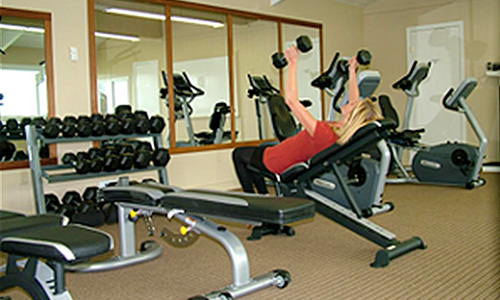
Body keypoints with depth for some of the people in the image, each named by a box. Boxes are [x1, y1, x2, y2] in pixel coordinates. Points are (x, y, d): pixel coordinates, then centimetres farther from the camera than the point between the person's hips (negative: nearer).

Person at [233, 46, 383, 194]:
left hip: (276, 162, -8)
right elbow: (355, 101, 1)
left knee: (239, 154, 19)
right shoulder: (348, 135, -21)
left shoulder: (323, 135, -42)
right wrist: (352, 72, 5)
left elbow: (291, 100, -40)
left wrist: (293, 64, -35)